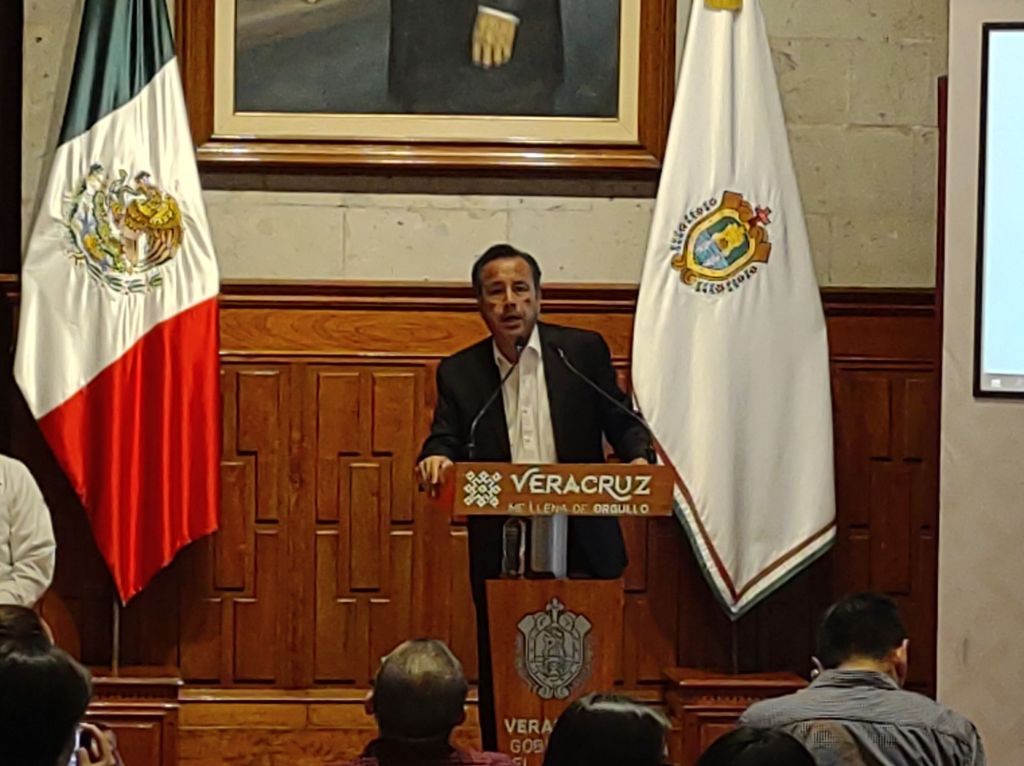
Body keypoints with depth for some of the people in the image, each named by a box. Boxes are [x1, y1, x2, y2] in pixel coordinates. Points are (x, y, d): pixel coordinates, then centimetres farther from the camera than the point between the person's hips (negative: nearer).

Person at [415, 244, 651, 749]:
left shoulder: (584, 352, 5)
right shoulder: (459, 372, 7)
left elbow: (621, 421, 6)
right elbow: (446, 439, 0)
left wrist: (638, 457, -16)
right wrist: (435, 460, -24)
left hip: (581, 548, -1)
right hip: (499, 554, 1)